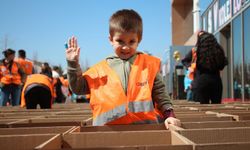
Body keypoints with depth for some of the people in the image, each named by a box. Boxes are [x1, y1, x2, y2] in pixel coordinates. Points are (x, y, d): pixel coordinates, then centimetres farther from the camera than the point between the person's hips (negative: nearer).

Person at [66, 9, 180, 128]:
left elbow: (160, 94, 11)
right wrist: (73, 64, 4)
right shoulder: (100, 69, 10)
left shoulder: (149, 64, 9)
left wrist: (169, 115, 0)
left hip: (146, 125, 0)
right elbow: (78, 88, 14)